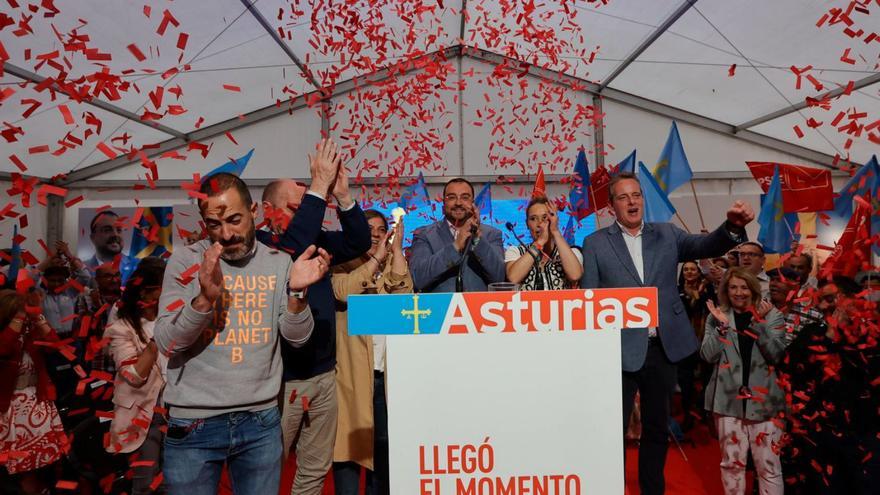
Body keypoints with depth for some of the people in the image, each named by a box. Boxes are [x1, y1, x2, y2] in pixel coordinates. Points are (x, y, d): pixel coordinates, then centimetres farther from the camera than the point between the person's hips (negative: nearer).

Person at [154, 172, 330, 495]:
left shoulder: (279, 262, 1)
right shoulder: (186, 261, -4)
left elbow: (297, 338, -2)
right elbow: (166, 343, -10)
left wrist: (296, 293, -21)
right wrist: (205, 298, -27)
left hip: (261, 421, 2)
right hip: (193, 423, -1)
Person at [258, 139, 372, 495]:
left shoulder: (316, 241, 9)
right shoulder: (255, 245, -12)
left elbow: (359, 241, 2)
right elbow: (290, 247, -31)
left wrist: (342, 195, -13)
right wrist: (319, 187, -27)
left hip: (324, 374, 6)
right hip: (280, 380, -6)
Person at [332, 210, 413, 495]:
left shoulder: (393, 265, 13)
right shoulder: (344, 265, 3)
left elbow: (403, 292, -8)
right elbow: (342, 291, -19)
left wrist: (397, 248, -10)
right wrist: (376, 258, -17)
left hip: (387, 372, 4)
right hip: (352, 371, -3)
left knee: (384, 444, 11)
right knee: (349, 442, -1)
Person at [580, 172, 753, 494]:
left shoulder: (667, 234, 8)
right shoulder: (595, 243, 0)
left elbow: (706, 246, -7)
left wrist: (733, 226, -27)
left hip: (664, 347, 3)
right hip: (620, 350, -3)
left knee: (657, 428, 17)